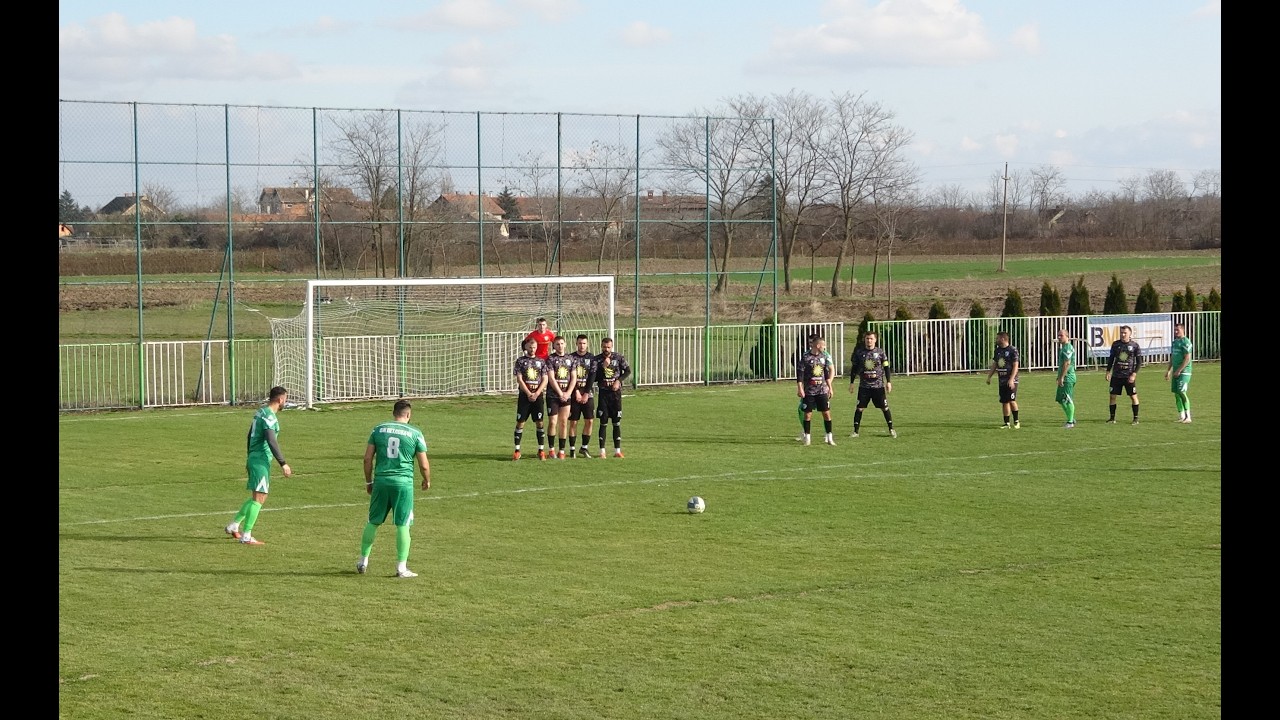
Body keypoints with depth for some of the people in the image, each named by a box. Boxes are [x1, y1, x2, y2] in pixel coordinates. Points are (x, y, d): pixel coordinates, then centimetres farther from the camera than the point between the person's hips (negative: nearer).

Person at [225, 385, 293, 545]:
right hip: (261, 461, -10)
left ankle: (234, 526, 21)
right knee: (259, 498, -8)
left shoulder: (261, 412, 15)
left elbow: (250, 436, 22)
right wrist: (283, 464, -22)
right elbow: (271, 441, -24)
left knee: (258, 497, 17)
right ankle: (246, 536, -9)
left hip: (253, 459, 10)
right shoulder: (269, 416, -16)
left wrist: (249, 459, 29)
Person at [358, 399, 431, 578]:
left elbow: (368, 458, 5)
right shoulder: (415, 433, -1)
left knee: (373, 522, 14)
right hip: (403, 483, -3)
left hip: (381, 481, 3)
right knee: (402, 525, 2)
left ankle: (363, 561, 21)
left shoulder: (379, 430, 6)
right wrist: (427, 481, 19)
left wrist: (368, 481, 16)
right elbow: (424, 465, 0)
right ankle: (401, 567, 2)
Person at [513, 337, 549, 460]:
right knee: (520, 422, -2)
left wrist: (536, 394, -9)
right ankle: (517, 450, 1)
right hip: (524, 395, -1)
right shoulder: (520, 361, 4)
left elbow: (544, 380, 4)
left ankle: (541, 450, 4)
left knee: (539, 422, -1)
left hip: (537, 396, 1)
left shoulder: (541, 361, 9)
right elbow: (519, 379, -3)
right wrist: (529, 394, -11)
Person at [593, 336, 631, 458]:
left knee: (617, 422, 2)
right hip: (603, 393, -1)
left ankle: (617, 450, 6)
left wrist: (619, 381, -9)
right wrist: (603, 366, -15)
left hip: (616, 392, 1)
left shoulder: (619, 358, 4)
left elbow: (628, 371, 4)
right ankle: (602, 451, 2)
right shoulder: (596, 360, 0)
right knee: (603, 422, -1)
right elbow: (593, 377, -7)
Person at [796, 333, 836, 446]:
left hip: (822, 390, 4)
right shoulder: (806, 357, -8)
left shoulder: (824, 356, 7)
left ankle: (829, 438, 6)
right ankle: (807, 437, 11)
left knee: (826, 413, 0)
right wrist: (800, 389, -11)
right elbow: (800, 374, -7)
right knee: (808, 414, 1)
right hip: (809, 391, -4)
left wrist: (829, 387, 15)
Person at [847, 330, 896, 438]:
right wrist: (851, 382, 8)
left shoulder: (880, 352, 1)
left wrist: (888, 382, 1)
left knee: (884, 407, 2)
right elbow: (854, 368, 10)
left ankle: (891, 429, 13)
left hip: (878, 385, -1)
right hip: (864, 386, 1)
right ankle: (855, 431, 3)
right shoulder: (859, 352, 3)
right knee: (859, 408, -3)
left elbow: (886, 367, 6)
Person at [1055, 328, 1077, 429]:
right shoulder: (1063, 347, 18)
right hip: (1064, 378, 11)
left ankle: (1070, 422, -3)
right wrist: (1059, 377, 23)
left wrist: (1062, 377, -21)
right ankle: (1071, 419, 22)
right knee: (1060, 399, 14)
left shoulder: (1068, 348, -14)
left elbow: (1067, 364, -21)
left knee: (1068, 400, -7)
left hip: (1068, 378, -11)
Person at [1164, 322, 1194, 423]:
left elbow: (1187, 359, -15)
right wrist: (1169, 370, 19)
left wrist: (1179, 371, -17)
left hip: (1184, 372, -8)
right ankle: (1181, 416, 12)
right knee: (1176, 393, 6)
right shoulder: (1175, 342, 16)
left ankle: (1188, 417, -8)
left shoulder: (1185, 342, -10)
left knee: (1182, 392, -14)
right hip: (1176, 372, 8)